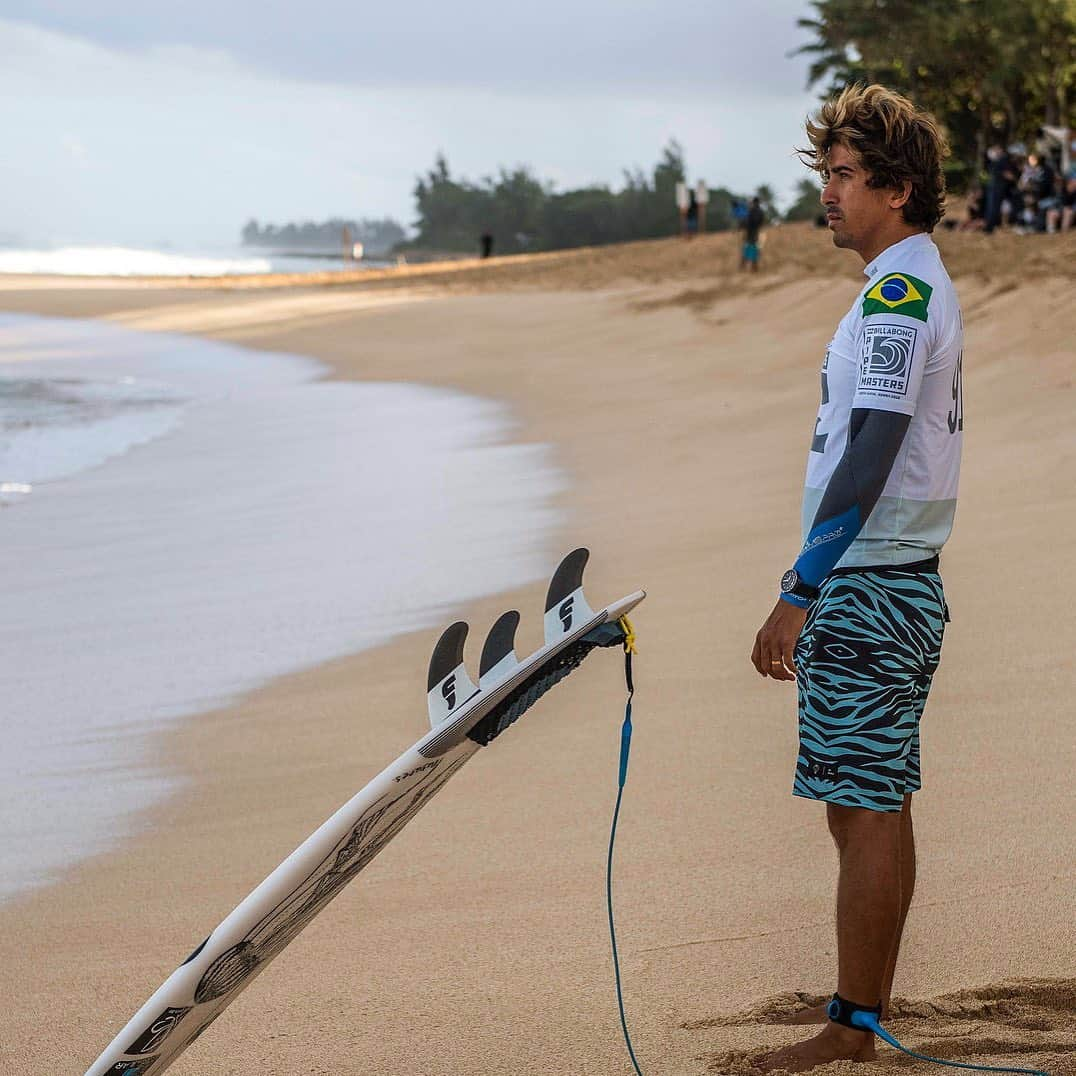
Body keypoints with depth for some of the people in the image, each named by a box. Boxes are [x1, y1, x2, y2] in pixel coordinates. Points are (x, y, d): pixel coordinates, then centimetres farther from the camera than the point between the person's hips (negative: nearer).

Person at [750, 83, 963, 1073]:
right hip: (897, 585, 10)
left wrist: (797, 598, -23)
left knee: (864, 814, -6)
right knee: (877, 808, 13)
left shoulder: (898, 293, -15)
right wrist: (814, 591, 24)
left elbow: (868, 459, -23)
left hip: (868, 594, -10)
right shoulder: (923, 288, 17)